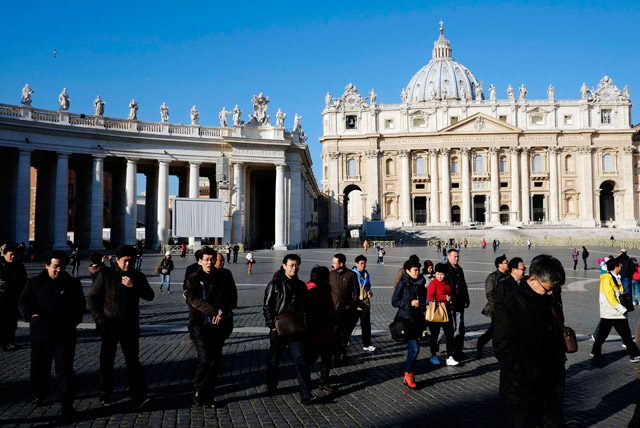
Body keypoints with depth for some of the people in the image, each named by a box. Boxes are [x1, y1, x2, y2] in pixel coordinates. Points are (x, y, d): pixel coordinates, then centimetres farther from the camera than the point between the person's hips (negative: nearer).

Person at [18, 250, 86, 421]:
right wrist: (32, 314, -27)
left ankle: (67, 405, 2)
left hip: (65, 334, -1)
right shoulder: (35, 283, 2)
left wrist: (74, 320, -6)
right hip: (40, 333, 2)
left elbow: (80, 304, 10)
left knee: (65, 369, -5)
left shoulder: (73, 283, 4)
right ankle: (39, 394, 41)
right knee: (39, 367, 16)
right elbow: (24, 302, -7)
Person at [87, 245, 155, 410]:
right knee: (107, 361, 12)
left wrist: (133, 286, -19)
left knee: (133, 361, -4)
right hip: (109, 325, 0)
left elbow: (150, 296, -6)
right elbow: (92, 298, 3)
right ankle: (105, 394, 30)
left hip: (130, 326, 0)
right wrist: (99, 319, -6)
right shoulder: (105, 274, 0)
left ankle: (139, 397, -7)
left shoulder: (138, 277, 4)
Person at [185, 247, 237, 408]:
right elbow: (194, 300, -10)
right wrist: (213, 310, -23)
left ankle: (209, 393, 22)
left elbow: (232, 295, 0)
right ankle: (199, 392, 9)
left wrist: (222, 310, -18)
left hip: (219, 324, 3)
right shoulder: (193, 279, 2)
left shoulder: (224, 275, 8)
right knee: (205, 358, -11)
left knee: (216, 359, 7)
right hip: (200, 324, -2)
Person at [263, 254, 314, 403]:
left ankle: (306, 395, -6)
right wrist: (272, 325, -8)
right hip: (278, 330, -2)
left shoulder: (301, 285, 9)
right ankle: (271, 388, 35)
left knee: (301, 360, -6)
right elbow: (267, 307, -2)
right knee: (273, 360, 13)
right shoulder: (275, 285, -4)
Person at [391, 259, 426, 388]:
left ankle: (408, 376, 20)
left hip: (418, 319, 6)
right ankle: (408, 374, 2)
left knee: (413, 348, 9)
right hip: (406, 319, -6)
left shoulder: (420, 283, 12)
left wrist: (422, 303, 4)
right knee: (414, 348, -13)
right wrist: (410, 303, -16)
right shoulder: (402, 284, -7)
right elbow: (394, 301, -8)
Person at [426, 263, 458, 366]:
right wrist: (444, 297, -18)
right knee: (434, 335, 7)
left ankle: (449, 358, 6)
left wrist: (450, 297, 0)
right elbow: (430, 298, -20)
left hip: (446, 311, 6)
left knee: (449, 334, 1)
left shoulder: (447, 283, 10)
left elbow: (451, 294, 24)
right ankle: (433, 356, 22)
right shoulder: (433, 283, -11)